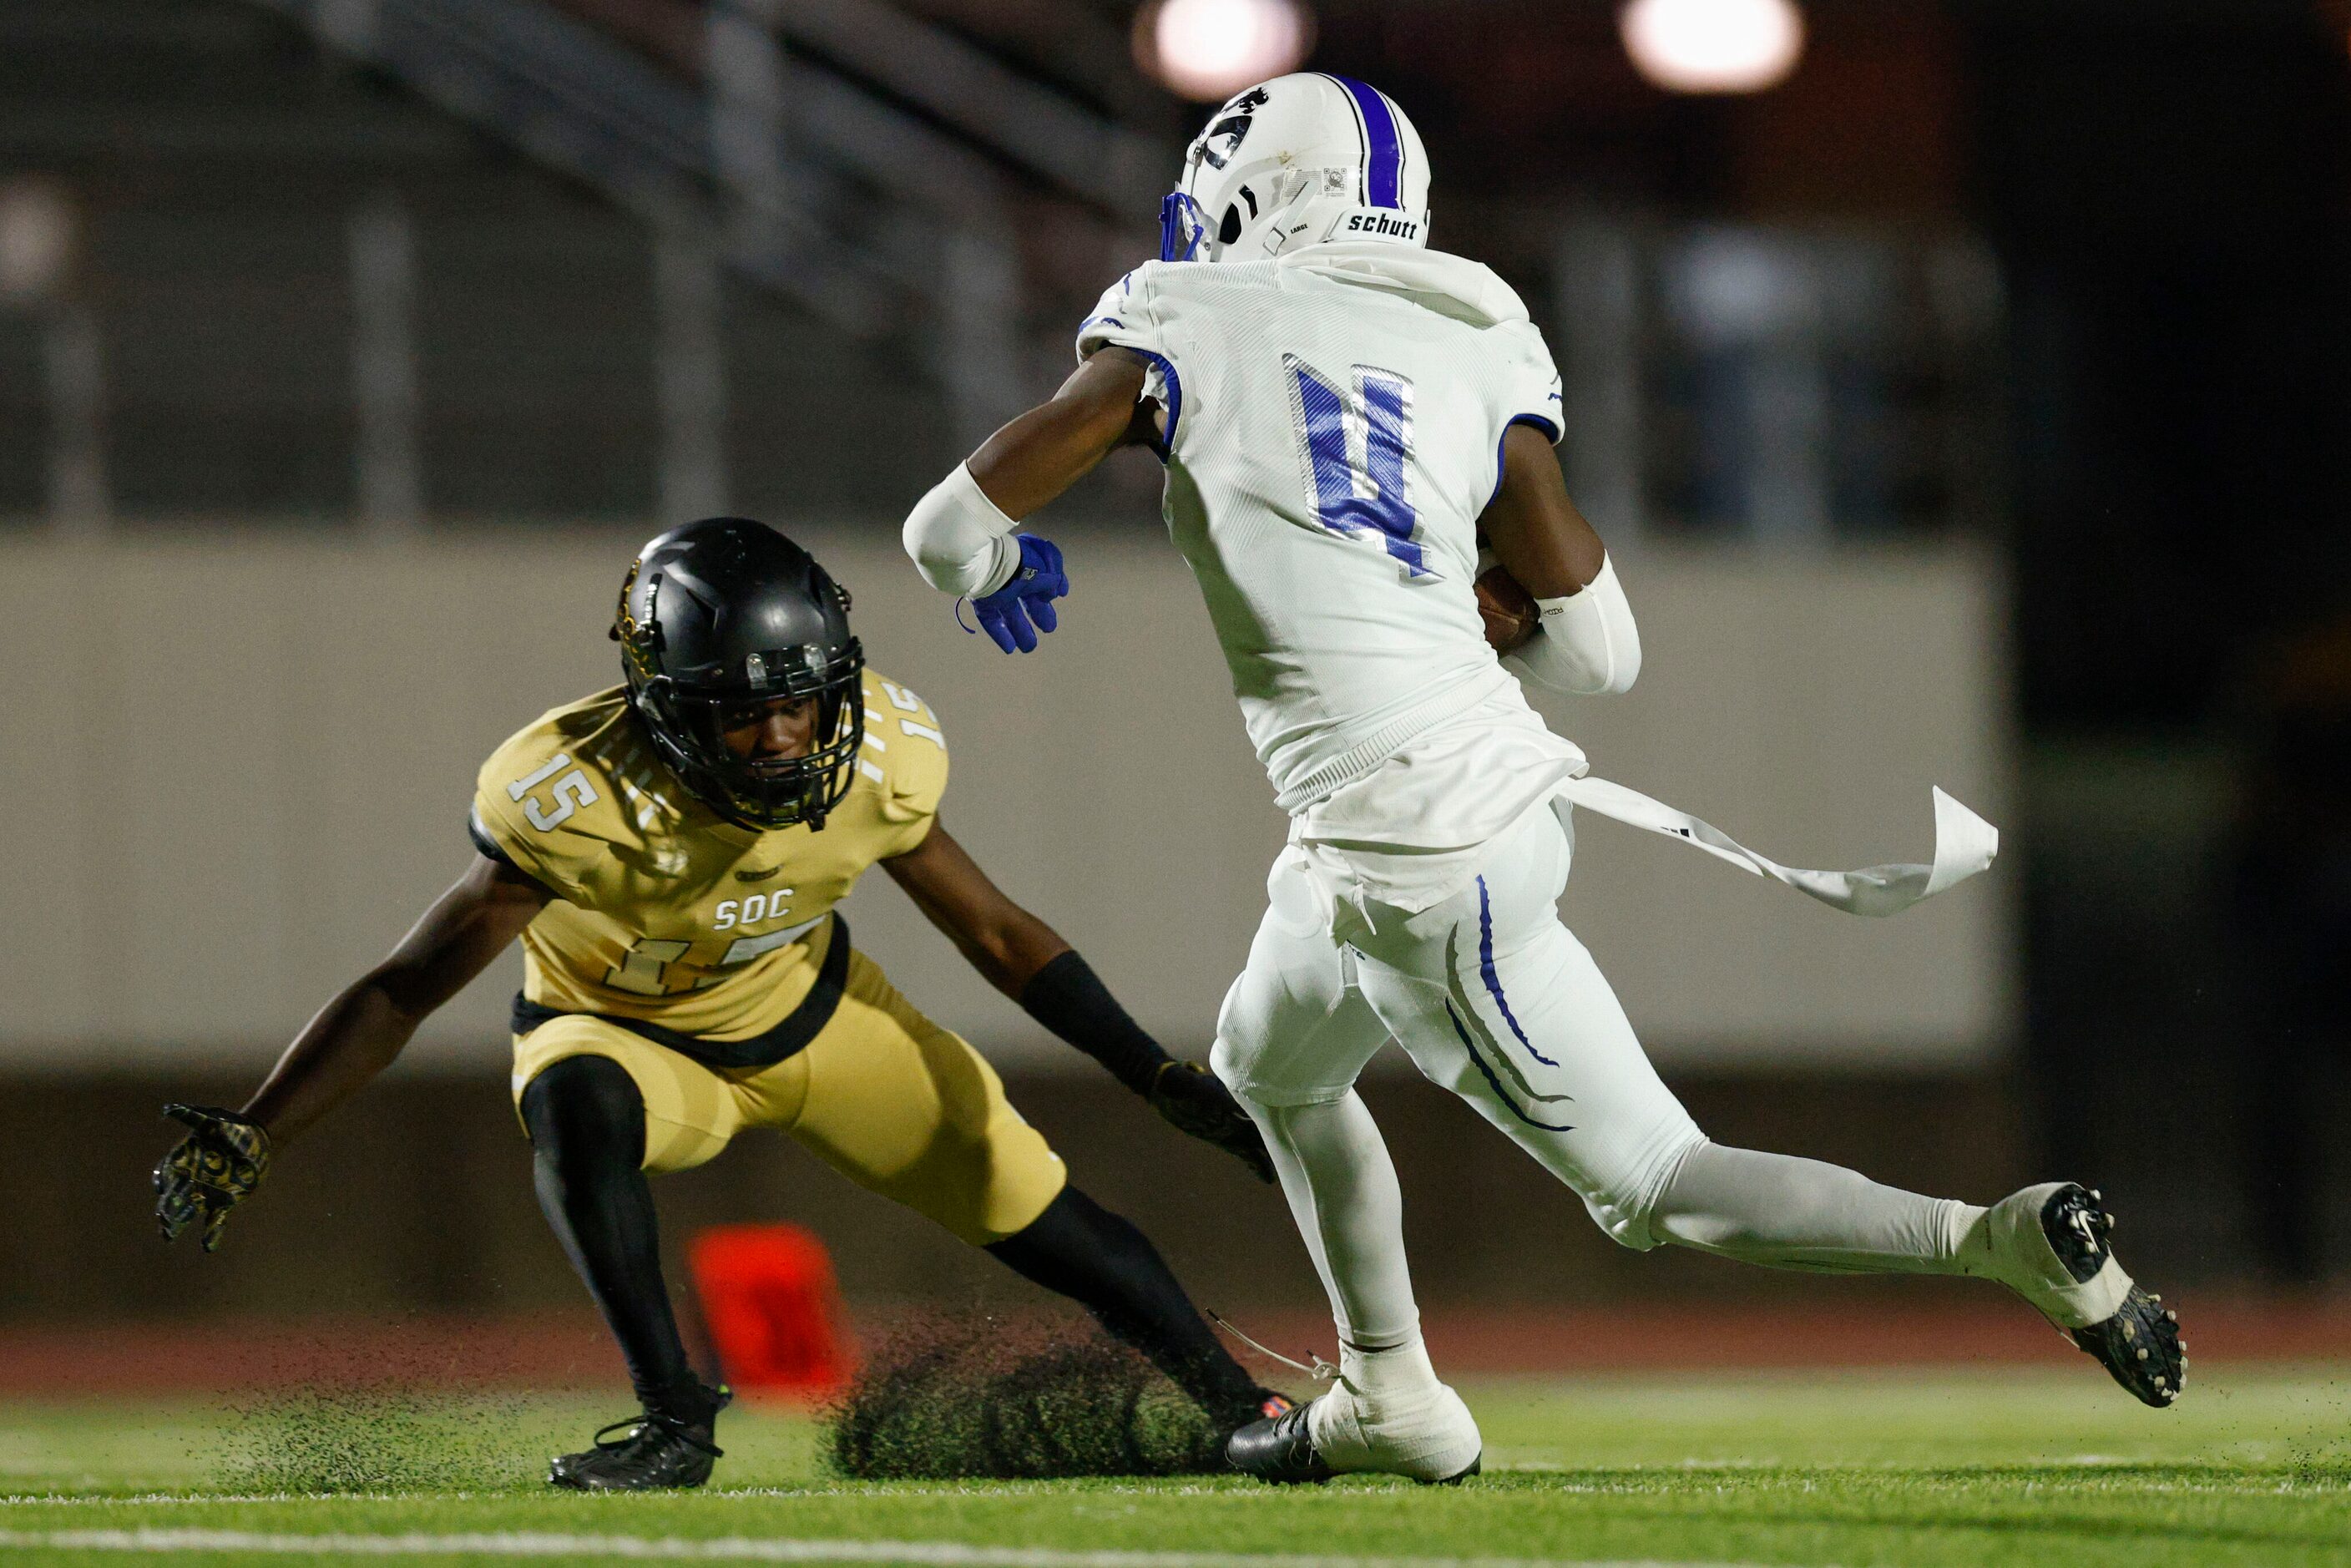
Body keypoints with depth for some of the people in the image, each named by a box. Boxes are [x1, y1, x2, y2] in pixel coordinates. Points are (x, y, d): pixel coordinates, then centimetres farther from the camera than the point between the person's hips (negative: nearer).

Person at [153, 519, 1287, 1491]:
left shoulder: (876, 758, -24)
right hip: (633, 1038, -3)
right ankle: (674, 1422, -30)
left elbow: (994, 934, -7)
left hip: (815, 1015, 3)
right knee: (576, 1105, -39)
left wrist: (1163, 1082, -9)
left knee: (1040, 1213, -3)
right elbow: (405, 989, -29)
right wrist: (247, 1138, -36)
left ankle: (1242, 1407, 20)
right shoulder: (578, 799, -36)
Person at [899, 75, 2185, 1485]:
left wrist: (1000, 576, 23)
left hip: (1418, 866, -6)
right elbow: (1601, 650, 7)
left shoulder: (1187, 329, -1)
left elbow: (955, 531, -1)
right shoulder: (1479, 358, 10)